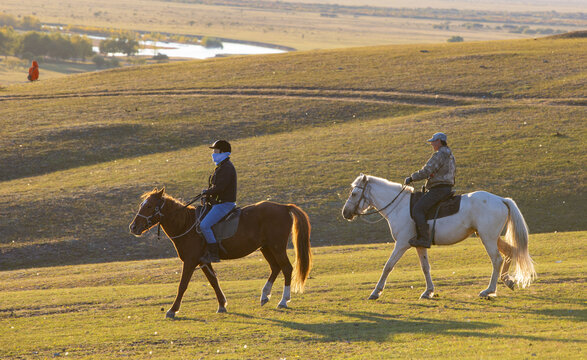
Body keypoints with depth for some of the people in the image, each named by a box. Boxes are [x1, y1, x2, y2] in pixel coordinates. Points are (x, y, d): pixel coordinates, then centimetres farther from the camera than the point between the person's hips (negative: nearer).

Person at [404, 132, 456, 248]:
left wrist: (411, 178, -8)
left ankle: (424, 238, -26)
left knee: (418, 209, -18)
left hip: (438, 189, -11)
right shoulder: (450, 156, 19)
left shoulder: (439, 155, -14)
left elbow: (426, 171, -19)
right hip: (447, 188, 11)